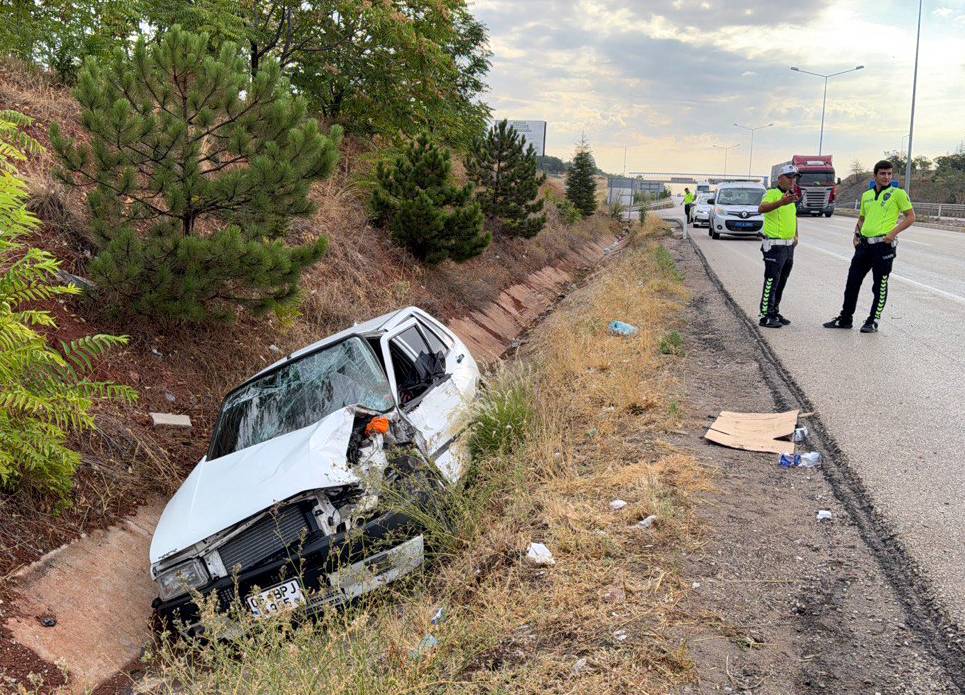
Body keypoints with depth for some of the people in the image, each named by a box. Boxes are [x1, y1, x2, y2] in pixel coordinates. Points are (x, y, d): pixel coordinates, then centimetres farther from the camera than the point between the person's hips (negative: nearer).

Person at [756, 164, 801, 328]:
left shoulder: (792, 195, 15)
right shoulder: (772, 193, -12)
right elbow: (761, 209, -34)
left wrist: (796, 235, 21)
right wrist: (782, 202, -48)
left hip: (789, 246, 9)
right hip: (775, 246, -9)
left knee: (781, 283, 14)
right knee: (771, 282, -8)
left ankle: (775, 313, 24)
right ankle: (765, 316, -4)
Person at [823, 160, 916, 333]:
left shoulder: (898, 193, -3)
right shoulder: (867, 195, 14)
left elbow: (911, 217, -2)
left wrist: (893, 232, -13)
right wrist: (856, 234, 9)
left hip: (884, 245, -6)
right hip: (864, 244, 6)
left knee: (880, 286, 2)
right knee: (852, 281, 8)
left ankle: (873, 322, 11)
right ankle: (845, 319, 19)